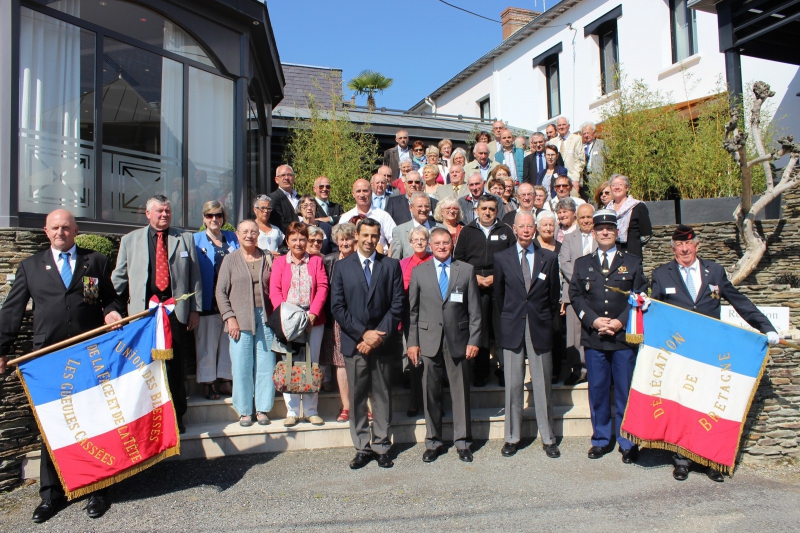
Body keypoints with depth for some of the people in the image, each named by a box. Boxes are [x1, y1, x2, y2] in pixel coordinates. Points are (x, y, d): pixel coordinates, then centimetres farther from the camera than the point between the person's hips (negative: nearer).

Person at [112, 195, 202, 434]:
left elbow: (195, 276, 8)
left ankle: (176, 417, 17)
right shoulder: (130, 240, 12)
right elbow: (119, 278, 12)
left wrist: (195, 309, 3)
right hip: (143, 310, 1)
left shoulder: (185, 239, 11)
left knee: (176, 366, 4)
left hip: (176, 310, 0)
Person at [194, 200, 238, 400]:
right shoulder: (196, 240, 4)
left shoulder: (232, 238, 14)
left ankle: (225, 381, 18)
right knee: (207, 343, 0)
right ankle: (207, 384, 9)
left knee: (228, 341, 8)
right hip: (208, 300, -3)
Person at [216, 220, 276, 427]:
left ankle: (262, 409, 15)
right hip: (240, 321, -1)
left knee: (266, 366, 3)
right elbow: (221, 292, 3)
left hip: (265, 318, 2)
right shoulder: (230, 259, 6)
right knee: (241, 367, 1)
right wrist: (229, 318, -6)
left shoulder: (267, 259, 10)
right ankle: (244, 411, 14)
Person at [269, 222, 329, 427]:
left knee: (312, 363, 3)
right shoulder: (279, 263, 10)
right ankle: (292, 411, 9)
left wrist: (313, 313, -13)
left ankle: (311, 411, 11)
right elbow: (274, 291, 0)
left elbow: (322, 287, 0)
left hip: (313, 320, 0)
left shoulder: (316, 261, 11)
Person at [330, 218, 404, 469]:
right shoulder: (342, 266, 6)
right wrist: (363, 333, -9)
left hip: (382, 342, 0)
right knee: (357, 397, 5)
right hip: (354, 342, 0)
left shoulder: (391, 265, 6)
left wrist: (379, 335, -10)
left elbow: (397, 305, 0)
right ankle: (362, 448, 16)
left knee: (382, 396, 7)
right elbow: (337, 306, 0)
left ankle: (382, 447, 18)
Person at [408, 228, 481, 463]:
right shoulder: (419, 272, 6)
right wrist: (412, 342, 0)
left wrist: (474, 340, -3)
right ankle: (433, 442, 21)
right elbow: (413, 310, 5)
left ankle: (463, 442, 19)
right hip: (429, 339, 0)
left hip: (458, 339, 0)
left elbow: (474, 310, 3)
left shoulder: (466, 270, 5)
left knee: (460, 391, 6)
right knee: (431, 392, 7)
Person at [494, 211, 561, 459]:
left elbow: (554, 294, 10)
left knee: (543, 385, 6)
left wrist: (547, 319, 11)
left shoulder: (549, 258, 5)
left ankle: (548, 439, 18)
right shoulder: (502, 258, 3)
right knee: (513, 386, 5)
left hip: (540, 328, 0)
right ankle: (512, 437, 16)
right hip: (512, 328, 0)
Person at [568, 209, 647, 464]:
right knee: (598, 391, 7)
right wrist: (593, 320, -10)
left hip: (624, 337, -1)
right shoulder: (582, 263, 13)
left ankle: (628, 443, 14)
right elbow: (575, 295, 5)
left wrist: (620, 321, -11)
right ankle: (601, 439, 20)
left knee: (626, 392, 2)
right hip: (593, 338, 1)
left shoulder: (632, 262, 10)